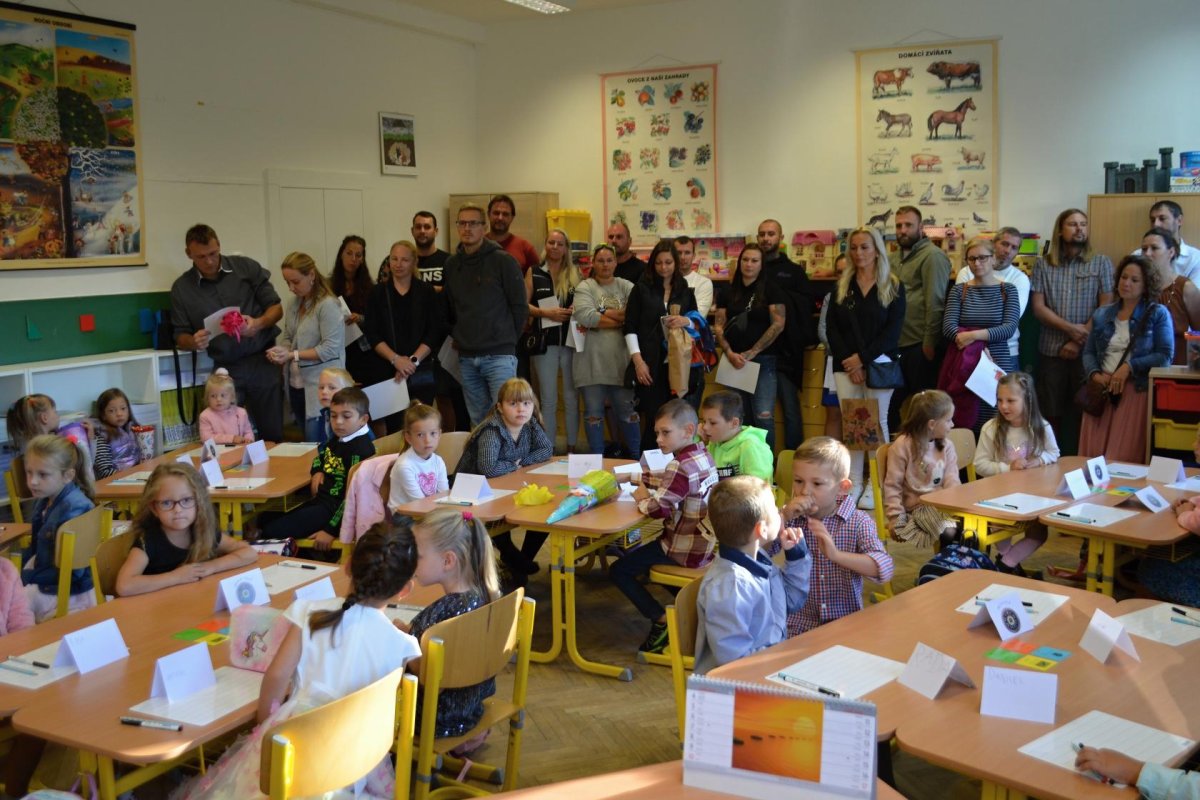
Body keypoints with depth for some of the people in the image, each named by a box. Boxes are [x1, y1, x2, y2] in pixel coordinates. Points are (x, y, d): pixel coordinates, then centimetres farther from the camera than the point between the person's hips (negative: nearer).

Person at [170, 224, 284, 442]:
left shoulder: (246, 267, 1)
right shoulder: (181, 288, 4)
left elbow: (276, 307, 4)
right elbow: (180, 337, 8)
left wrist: (259, 323, -17)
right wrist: (194, 342, -15)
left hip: (262, 362, -1)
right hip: (226, 371, 1)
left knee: (273, 435, 2)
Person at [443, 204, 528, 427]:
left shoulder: (503, 261, -5)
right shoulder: (452, 265, 10)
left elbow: (520, 306, -3)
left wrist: (508, 340, 0)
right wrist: (457, 336, 8)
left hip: (499, 356, -5)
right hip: (466, 358, 5)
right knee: (478, 421, 11)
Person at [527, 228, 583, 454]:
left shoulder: (575, 273, 8)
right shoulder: (534, 272, 5)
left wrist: (577, 311, -10)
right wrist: (546, 313, -14)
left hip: (571, 341, 1)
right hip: (545, 342, -1)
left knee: (572, 397, 5)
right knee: (548, 399, 3)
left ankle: (572, 448, 14)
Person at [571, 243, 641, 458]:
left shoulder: (626, 287, 9)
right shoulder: (585, 287, 3)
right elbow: (584, 315, -16)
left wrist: (603, 316, -12)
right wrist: (620, 319, -10)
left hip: (619, 360, 1)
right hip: (592, 360, -1)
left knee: (627, 409, 5)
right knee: (593, 412, 6)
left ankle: (636, 456, 17)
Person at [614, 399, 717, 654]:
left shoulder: (680, 466, -23)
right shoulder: (703, 455, 5)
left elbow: (658, 509, -32)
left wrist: (642, 498, -12)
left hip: (685, 551, -9)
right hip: (705, 544, 10)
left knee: (619, 570, -3)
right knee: (640, 556, 33)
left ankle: (662, 620, -7)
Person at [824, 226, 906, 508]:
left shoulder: (894, 287, 2)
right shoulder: (842, 285, 9)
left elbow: (892, 331, -6)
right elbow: (831, 327, 3)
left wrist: (863, 358, -14)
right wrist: (848, 362, -8)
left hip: (879, 363, -2)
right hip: (846, 365, 2)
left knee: (877, 421, 1)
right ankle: (853, 484, 5)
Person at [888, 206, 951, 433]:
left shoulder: (932, 256, -8)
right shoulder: (893, 258, 17)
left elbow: (935, 302, -14)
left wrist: (929, 342, -17)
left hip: (920, 345, -8)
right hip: (899, 344, 8)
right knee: (895, 405, 13)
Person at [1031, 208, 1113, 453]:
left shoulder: (1101, 263, 4)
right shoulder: (1043, 264, 6)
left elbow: (1106, 307, -3)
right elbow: (1038, 307, -1)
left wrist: (1079, 340, -9)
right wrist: (1070, 328, -13)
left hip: (1088, 350, -1)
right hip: (1051, 349, 1)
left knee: (1083, 411, 3)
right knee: (1050, 412, 5)